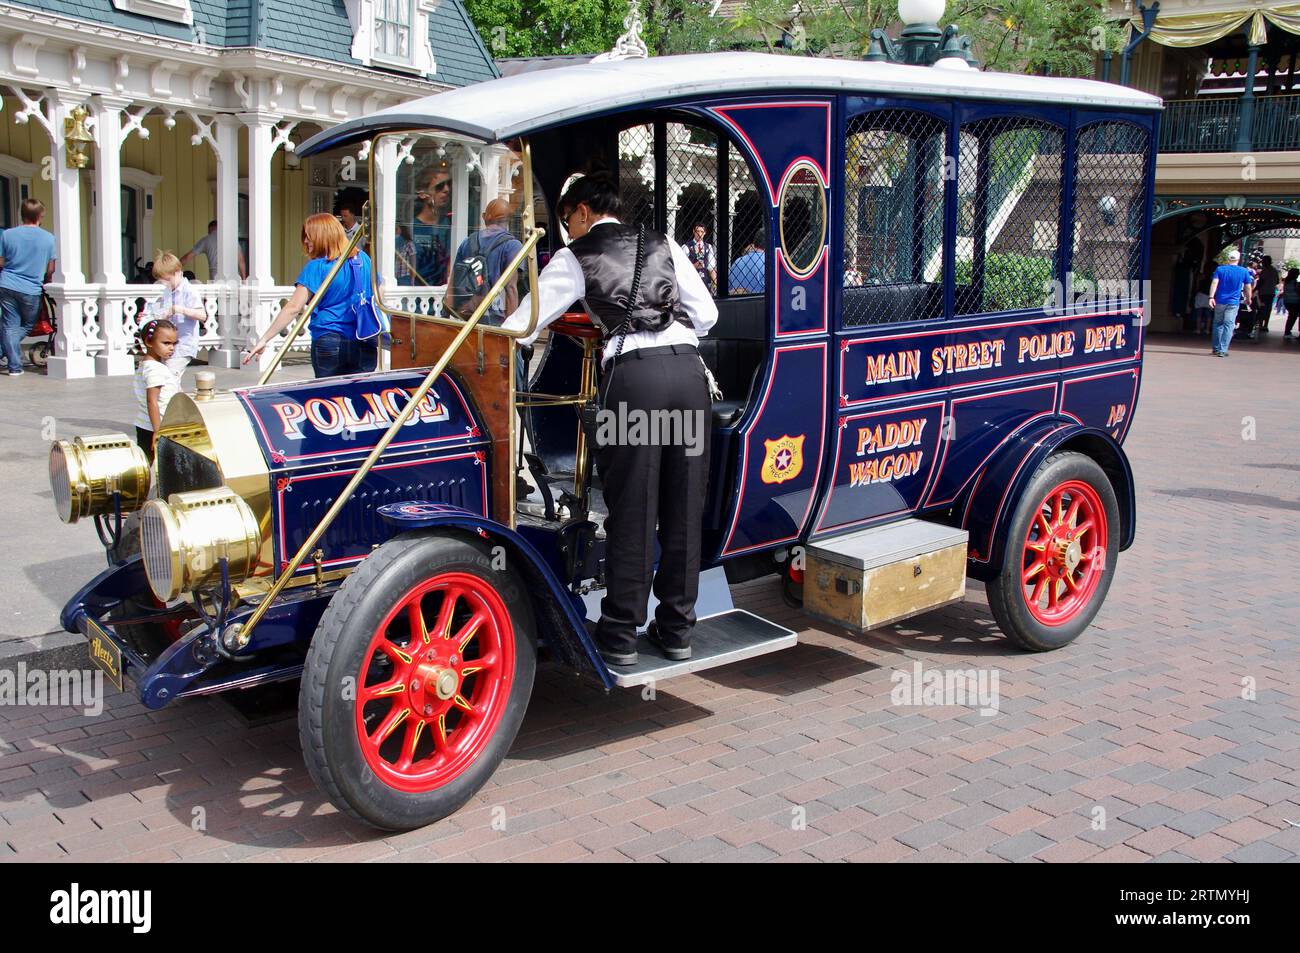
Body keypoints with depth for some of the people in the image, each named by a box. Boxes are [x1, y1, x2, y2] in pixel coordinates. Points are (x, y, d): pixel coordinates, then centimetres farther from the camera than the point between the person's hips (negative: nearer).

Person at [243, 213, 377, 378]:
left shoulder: (316, 267, -7)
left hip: (328, 344, -4)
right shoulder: (363, 258, 8)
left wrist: (264, 339, -12)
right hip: (364, 345, 4)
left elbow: (293, 308, -13)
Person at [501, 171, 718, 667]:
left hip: (632, 375, -4)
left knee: (631, 508, 2)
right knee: (684, 505, 9)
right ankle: (677, 629, 19)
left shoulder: (574, 257, 11)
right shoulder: (664, 245, 21)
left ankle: (621, 635, 11)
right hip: (689, 369, 4)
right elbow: (706, 314, 17)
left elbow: (522, 326, 11)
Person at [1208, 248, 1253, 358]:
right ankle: (1222, 350, -11)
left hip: (1220, 301, 2)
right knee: (1228, 325, -3)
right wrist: (1248, 299, 20)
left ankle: (1216, 348, 18)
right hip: (1233, 303, -1)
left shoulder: (1220, 269, 2)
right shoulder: (1244, 271, 2)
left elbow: (1214, 283, -10)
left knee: (1218, 324, 15)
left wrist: (1211, 297, -15)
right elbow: (1248, 287, 6)